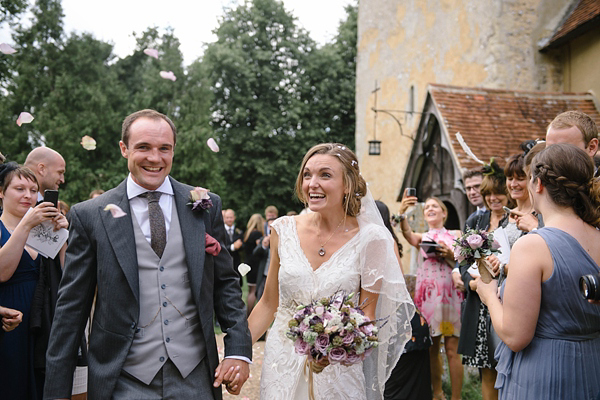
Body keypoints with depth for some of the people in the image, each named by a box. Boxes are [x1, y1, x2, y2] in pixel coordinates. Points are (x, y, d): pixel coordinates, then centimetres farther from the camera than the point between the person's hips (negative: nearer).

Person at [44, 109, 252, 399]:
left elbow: (225, 283, 6)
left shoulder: (206, 206, 2)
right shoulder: (89, 216, -3)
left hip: (195, 377, 2)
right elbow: (71, 308, -1)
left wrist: (239, 350, -4)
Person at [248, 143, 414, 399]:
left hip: (339, 363, -2)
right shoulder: (284, 230, -5)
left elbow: (367, 314, -7)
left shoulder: (370, 239, -12)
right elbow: (269, 304, 4)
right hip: (283, 363, 2)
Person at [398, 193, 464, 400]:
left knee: (452, 349, -5)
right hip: (428, 293, 2)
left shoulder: (455, 234, 13)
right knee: (431, 349, 6)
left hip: (451, 292, -2)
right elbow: (407, 234, -9)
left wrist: (451, 255, -11)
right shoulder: (422, 237, 15)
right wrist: (402, 213, -27)